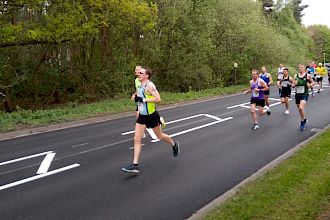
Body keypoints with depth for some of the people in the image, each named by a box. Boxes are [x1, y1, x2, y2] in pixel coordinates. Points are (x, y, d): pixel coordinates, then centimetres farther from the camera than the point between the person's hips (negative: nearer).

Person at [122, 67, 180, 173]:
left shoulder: (150, 85, -18)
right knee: (136, 139, -3)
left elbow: (158, 99, -27)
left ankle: (174, 145, 42)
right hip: (142, 116, 8)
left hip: (151, 116, -7)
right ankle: (135, 165, -2)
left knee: (160, 136, 12)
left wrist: (143, 100, -27)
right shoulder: (141, 86, 9)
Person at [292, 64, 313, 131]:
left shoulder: (308, 76, -5)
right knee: (299, 109, 14)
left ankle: (302, 122, -3)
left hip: (304, 95, -4)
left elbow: (312, 82, 11)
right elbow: (293, 85, 9)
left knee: (301, 108, -22)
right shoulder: (295, 76, 2)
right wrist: (294, 84, -13)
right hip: (297, 95, 4)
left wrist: (310, 85, -10)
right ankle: (304, 120, 40)